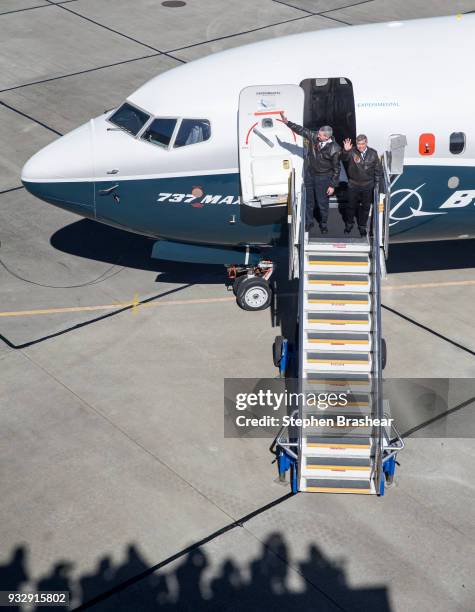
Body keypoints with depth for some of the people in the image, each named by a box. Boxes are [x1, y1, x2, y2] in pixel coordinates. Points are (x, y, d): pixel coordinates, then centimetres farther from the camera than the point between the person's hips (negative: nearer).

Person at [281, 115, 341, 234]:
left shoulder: (334, 149, -24)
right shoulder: (314, 137, -13)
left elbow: (336, 168, -15)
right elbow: (301, 130, 1)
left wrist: (332, 185, -12)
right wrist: (287, 122, -4)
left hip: (323, 177, -5)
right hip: (310, 173, 5)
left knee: (322, 203, 8)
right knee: (308, 200, 14)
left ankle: (323, 224, 29)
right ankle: (308, 222, 32)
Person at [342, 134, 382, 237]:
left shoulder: (373, 153, -7)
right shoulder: (352, 152, -13)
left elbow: (377, 169, 2)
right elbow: (344, 158, -31)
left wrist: (377, 183, 4)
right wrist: (345, 151, -51)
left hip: (367, 186, 1)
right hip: (353, 185, -1)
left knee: (365, 207, 14)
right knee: (351, 205, 14)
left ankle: (362, 226, 32)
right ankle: (349, 224, 36)